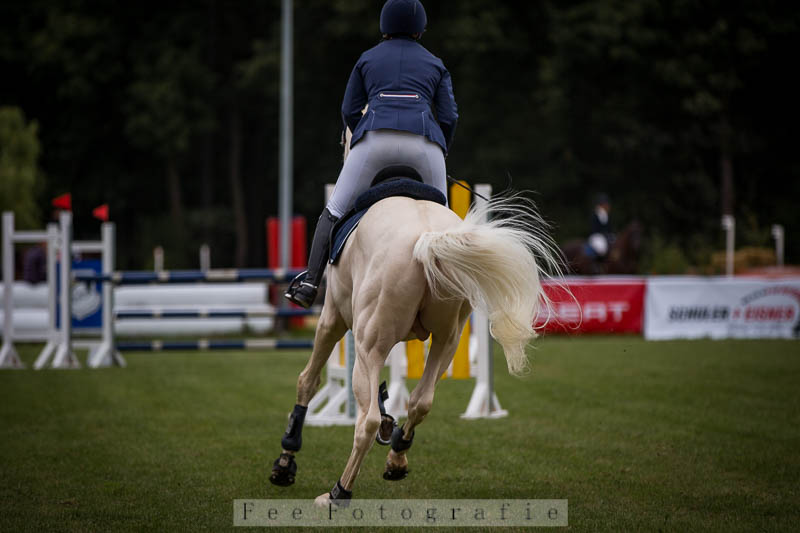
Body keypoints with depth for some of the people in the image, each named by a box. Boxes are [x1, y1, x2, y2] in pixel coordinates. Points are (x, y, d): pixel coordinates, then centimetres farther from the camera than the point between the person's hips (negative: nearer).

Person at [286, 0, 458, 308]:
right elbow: (449, 117, 12)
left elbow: (350, 111, 17)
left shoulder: (368, 59, 22)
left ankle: (311, 281, -8)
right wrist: (436, 155, 26)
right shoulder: (435, 64, 22)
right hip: (423, 141, 1)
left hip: (374, 141, 0)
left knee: (335, 212, 6)